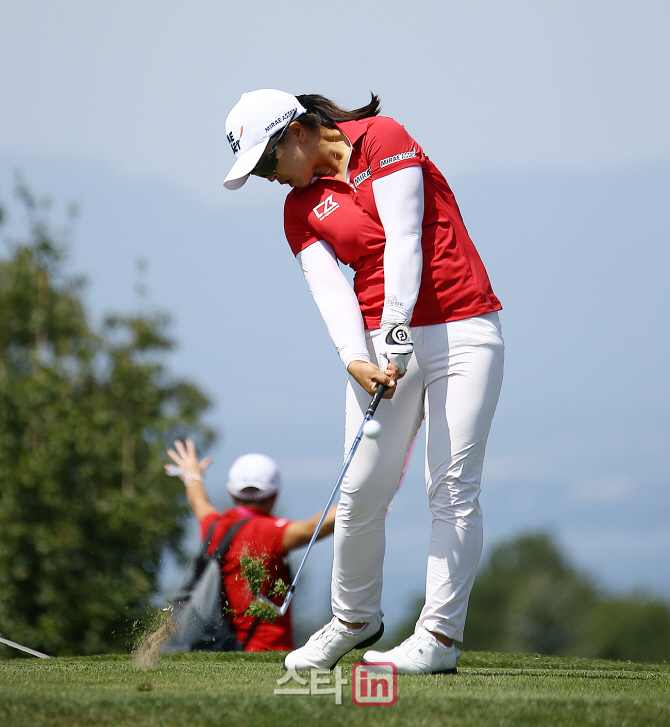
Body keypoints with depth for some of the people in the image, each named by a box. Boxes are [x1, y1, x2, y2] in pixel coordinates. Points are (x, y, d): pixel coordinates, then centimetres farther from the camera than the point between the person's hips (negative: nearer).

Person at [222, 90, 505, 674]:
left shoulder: (383, 139, -1)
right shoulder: (300, 208, 12)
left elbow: (403, 241, -11)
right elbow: (330, 289, -2)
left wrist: (397, 331, -19)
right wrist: (356, 359, -20)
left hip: (463, 329, -5)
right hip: (386, 342, 5)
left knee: (454, 486, -9)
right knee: (362, 490, -2)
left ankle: (440, 634, -9)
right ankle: (355, 618, 17)